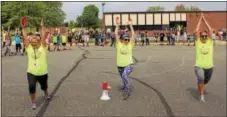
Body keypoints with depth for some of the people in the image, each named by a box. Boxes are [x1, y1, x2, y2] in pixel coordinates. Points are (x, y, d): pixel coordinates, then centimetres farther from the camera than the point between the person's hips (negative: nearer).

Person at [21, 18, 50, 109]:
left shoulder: (43, 47, -3)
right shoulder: (29, 48, 2)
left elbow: (43, 37, -11)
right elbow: (25, 38, -3)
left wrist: (42, 27, -13)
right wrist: (23, 28, -9)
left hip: (42, 72, 0)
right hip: (31, 72, 0)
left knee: (44, 86, 20)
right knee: (32, 86, -18)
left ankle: (46, 94, 55)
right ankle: (33, 103, 1)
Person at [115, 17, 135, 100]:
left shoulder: (130, 45, 0)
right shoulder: (119, 44, 0)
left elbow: (133, 35, -5)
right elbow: (116, 34, -6)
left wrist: (130, 25, -6)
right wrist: (117, 25, -10)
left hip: (129, 64, -3)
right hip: (120, 65, 3)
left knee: (124, 75, -30)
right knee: (123, 78, 21)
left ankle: (127, 92, -23)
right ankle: (125, 86, 54)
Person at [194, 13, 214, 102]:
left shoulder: (210, 42, 4)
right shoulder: (198, 42, 1)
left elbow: (210, 30, -2)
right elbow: (196, 31, -6)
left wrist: (204, 19, 2)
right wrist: (200, 20, 1)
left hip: (209, 66, 3)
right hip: (199, 66, -3)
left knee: (206, 81, 20)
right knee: (201, 78, -28)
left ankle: (201, 87, 56)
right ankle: (201, 95, -9)